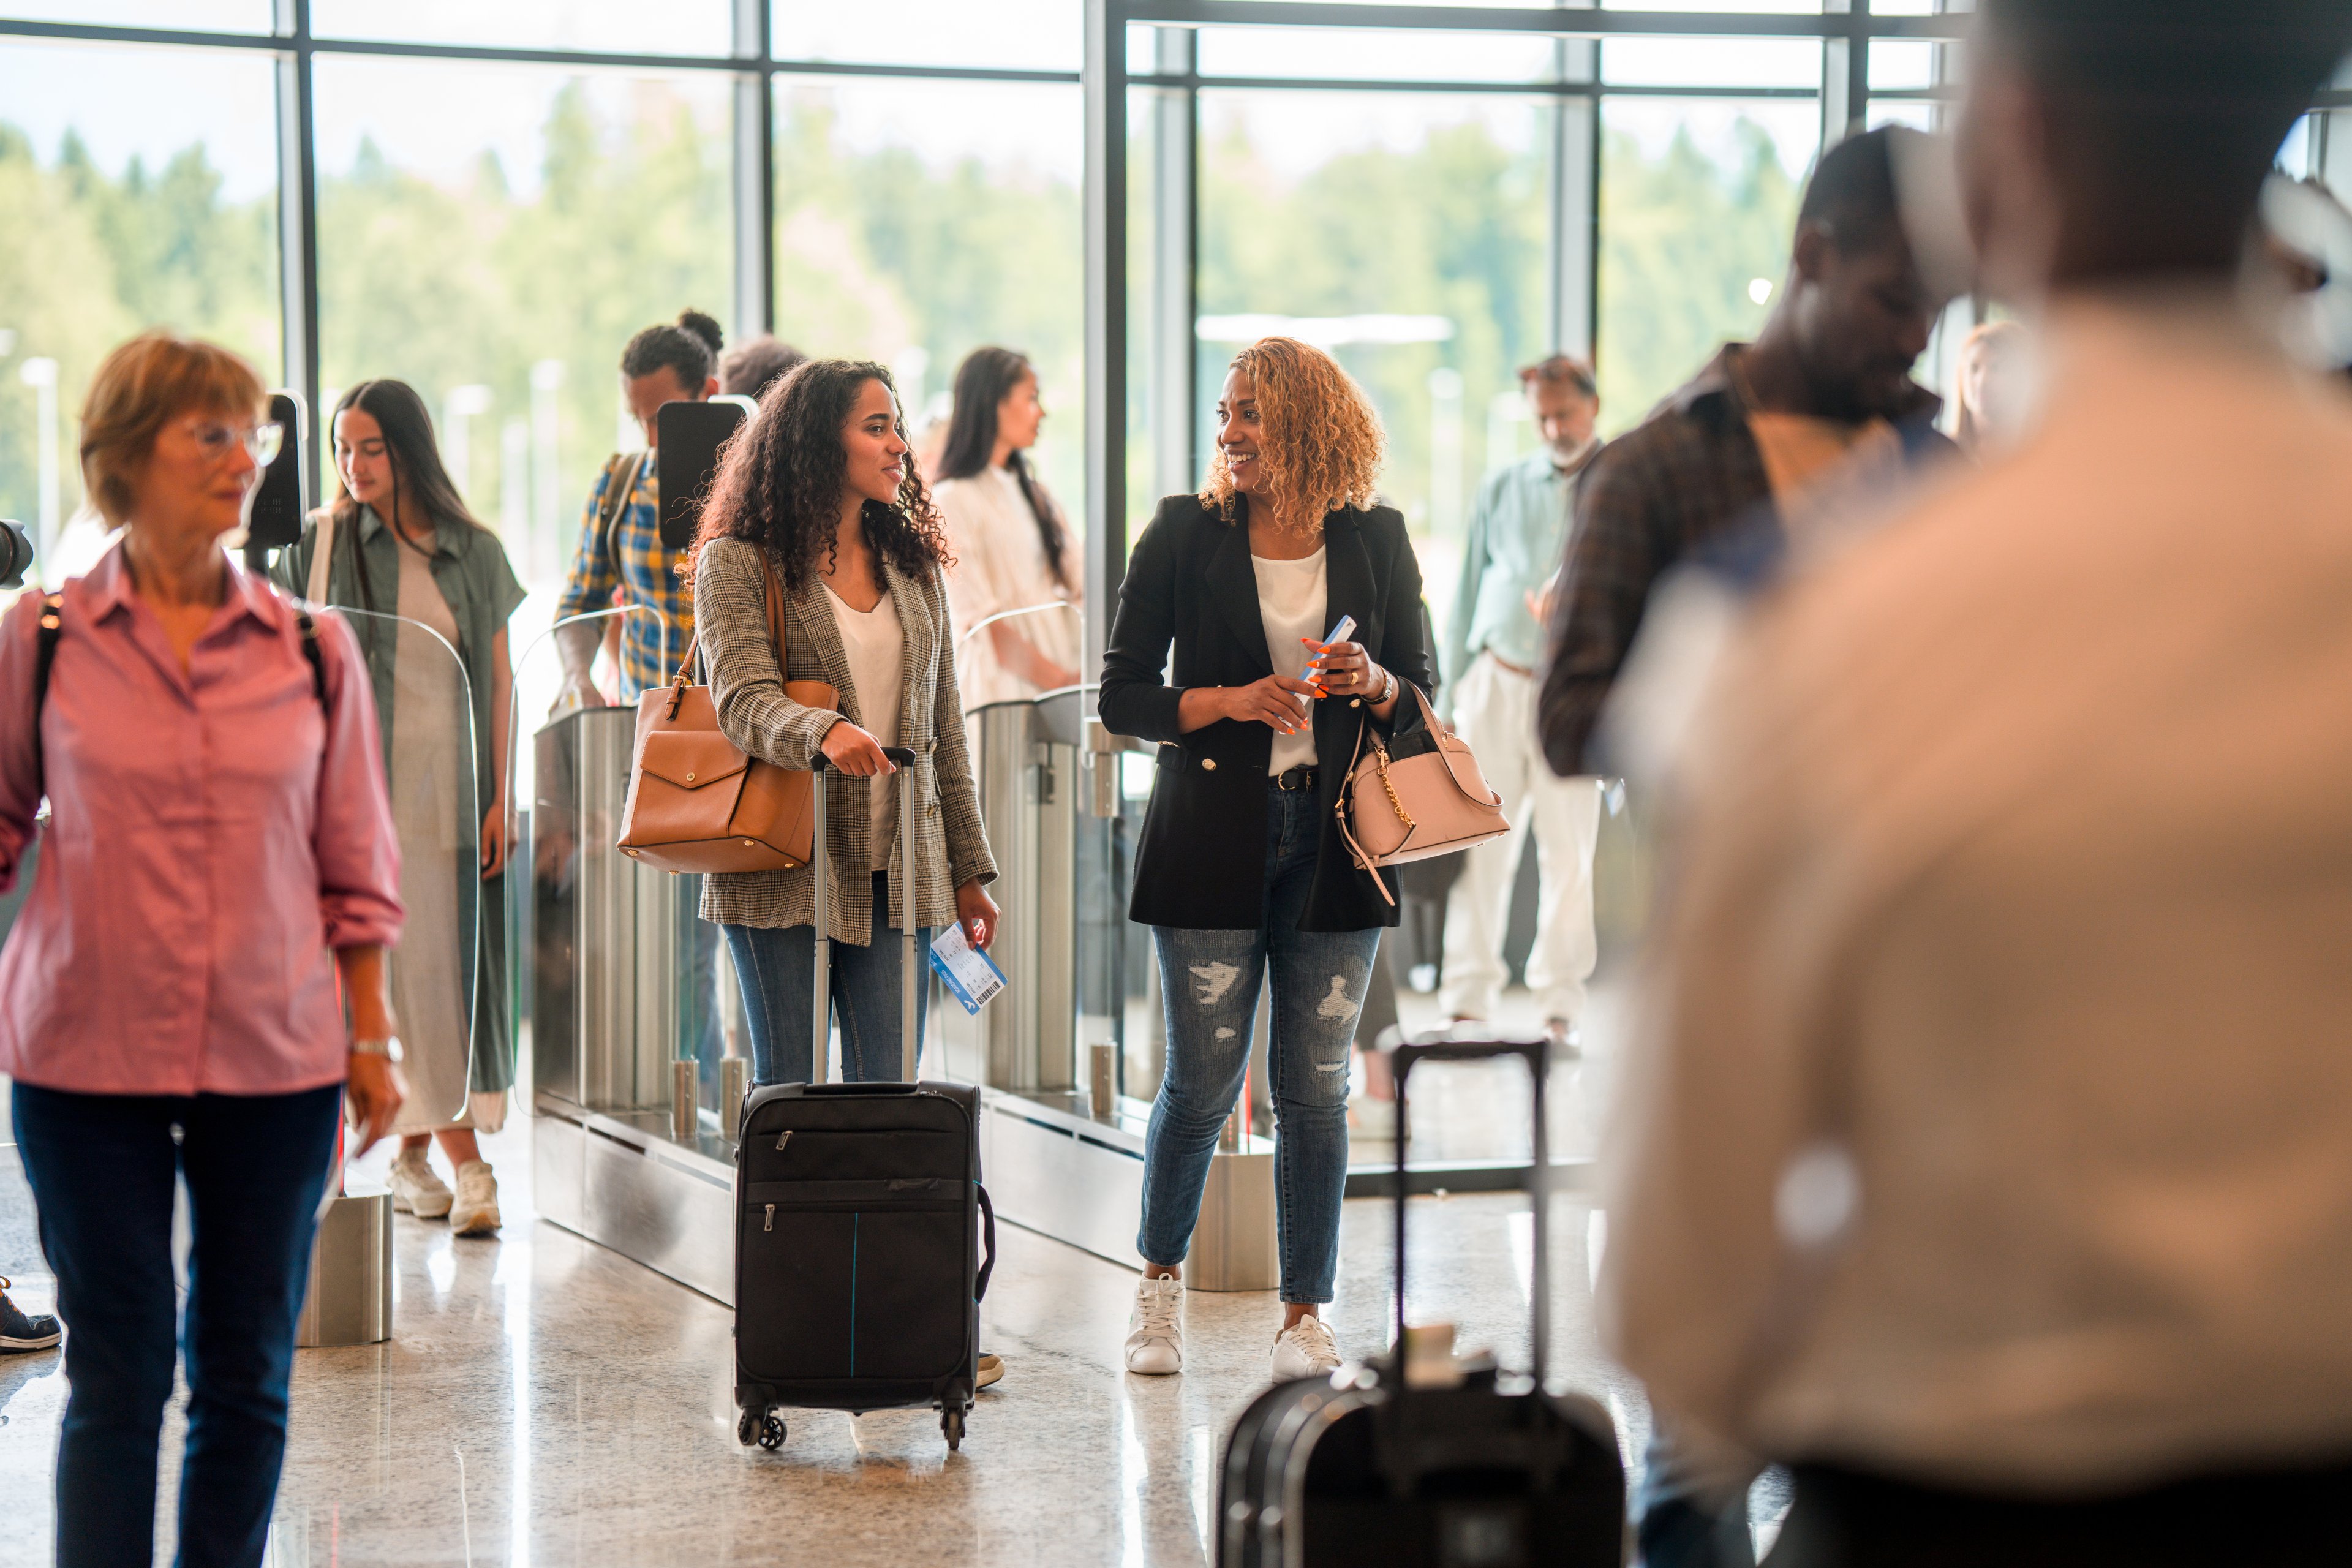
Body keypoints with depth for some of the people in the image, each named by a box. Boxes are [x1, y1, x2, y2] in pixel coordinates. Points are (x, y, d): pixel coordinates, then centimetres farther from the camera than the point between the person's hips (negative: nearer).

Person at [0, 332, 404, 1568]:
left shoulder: (312, 648, 3)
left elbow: (356, 863, 9)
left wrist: (373, 1037, 8)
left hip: (275, 1057, 2)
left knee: (247, 1373, 8)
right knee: (116, 1372, 2)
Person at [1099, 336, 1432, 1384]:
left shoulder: (1375, 540, 5)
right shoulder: (1184, 534, 0)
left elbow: (1419, 689, 13)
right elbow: (1121, 697, 0)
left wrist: (1370, 683, -9)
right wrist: (1232, 701, -14)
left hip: (1334, 838, 2)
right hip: (1214, 836, -1)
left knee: (1315, 1087, 2)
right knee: (1202, 1081, 1)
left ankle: (1306, 1314, 12)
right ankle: (1160, 1279, 25)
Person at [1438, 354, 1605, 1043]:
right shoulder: (1503, 490, 13)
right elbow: (1468, 594, 16)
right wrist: (1452, 693, 10)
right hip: (1495, 682, 2)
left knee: (1569, 851, -3)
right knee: (1480, 844, -2)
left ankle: (1559, 1003, 5)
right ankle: (1468, 998, 2)